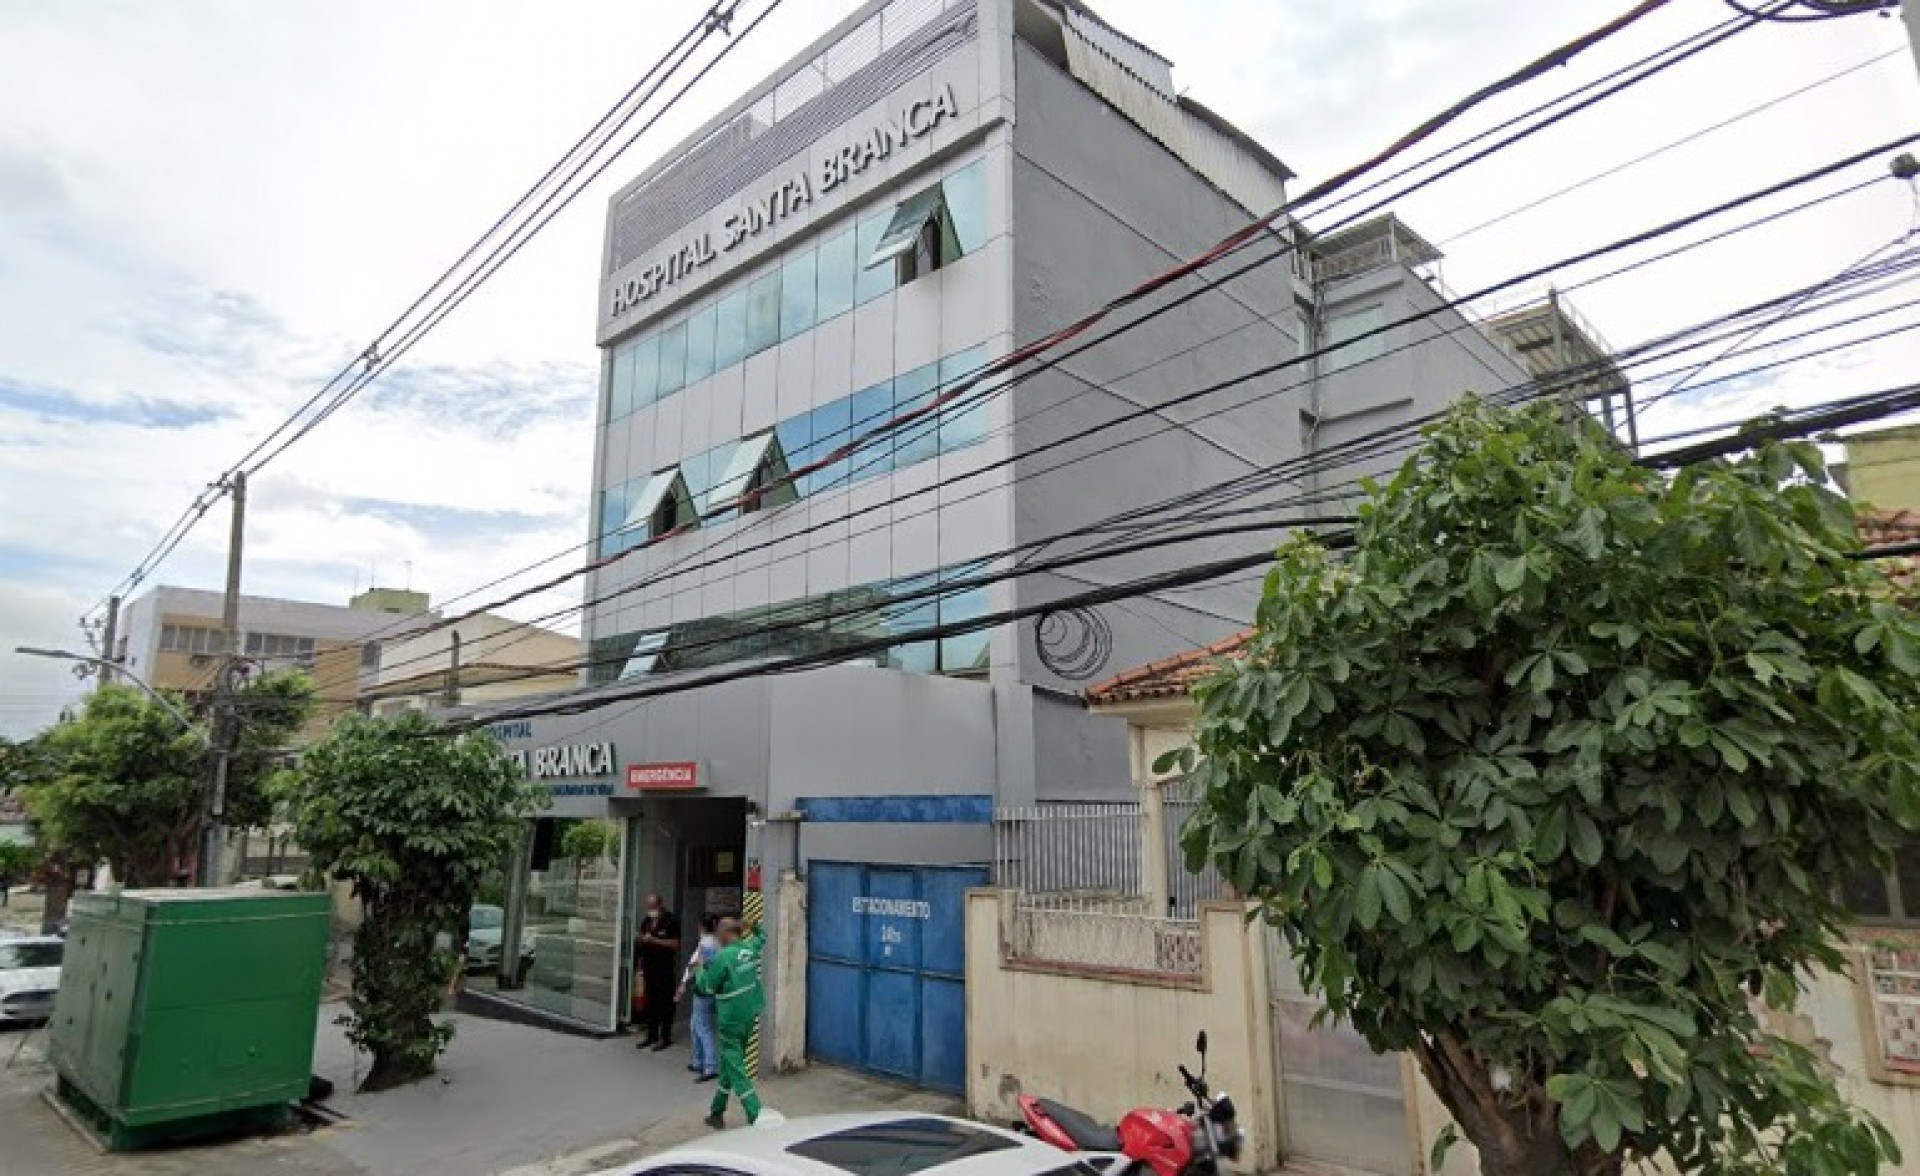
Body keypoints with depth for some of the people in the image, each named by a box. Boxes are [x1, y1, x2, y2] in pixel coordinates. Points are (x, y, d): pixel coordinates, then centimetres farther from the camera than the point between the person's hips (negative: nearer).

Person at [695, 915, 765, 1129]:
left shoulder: (723, 958, -20)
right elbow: (761, 938, 25)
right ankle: (717, 1111, 31)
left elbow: (706, 987, -10)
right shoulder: (750, 948, 1)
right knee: (729, 1064, 19)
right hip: (750, 1017, 8)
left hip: (731, 1021, -8)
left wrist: (702, 969, 6)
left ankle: (756, 1114, -6)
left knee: (735, 1067, -1)